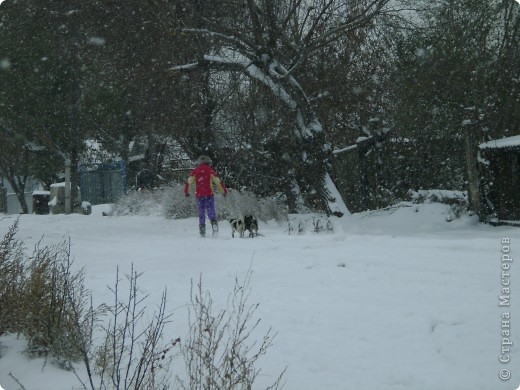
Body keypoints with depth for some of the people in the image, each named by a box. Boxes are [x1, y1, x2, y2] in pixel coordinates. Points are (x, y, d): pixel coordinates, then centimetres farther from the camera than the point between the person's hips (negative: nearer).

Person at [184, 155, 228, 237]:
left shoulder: (195, 171, 8)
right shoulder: (210, 170, 3)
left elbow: (189, 181, 2)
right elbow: (218, 181, 0)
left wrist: (186, 191, 6)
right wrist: (224, 190, 5)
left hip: (199, 195, 1)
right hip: (209, 194, -1)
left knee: (201, 213, 9)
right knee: (211, 211, 0)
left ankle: (202, 230, 5)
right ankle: (214, 222, -26)